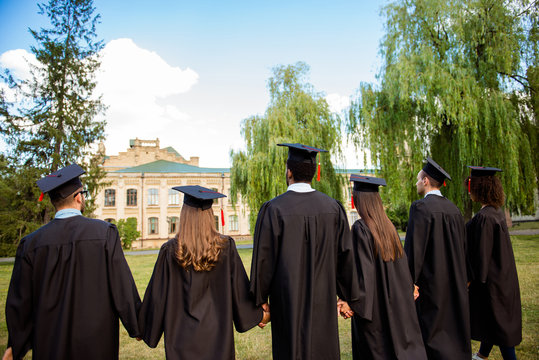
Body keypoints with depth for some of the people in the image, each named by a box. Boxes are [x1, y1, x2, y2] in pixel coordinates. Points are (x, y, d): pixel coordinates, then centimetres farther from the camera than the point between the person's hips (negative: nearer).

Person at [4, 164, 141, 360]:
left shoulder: (31, 243, -6)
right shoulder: (105, 233, -13)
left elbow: (20, 301, 2)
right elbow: (123, 287, -11)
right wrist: (136, 328, 2)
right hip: (96, 342, -2)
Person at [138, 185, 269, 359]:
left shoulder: (170, 251, -12)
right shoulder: (226, 247, -9)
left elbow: (157, 296, -5)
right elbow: (240, 288, -2)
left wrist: (143, 329, 10)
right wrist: (259, 314, 13)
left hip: (182, 336, 0)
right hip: (218, 335, 1)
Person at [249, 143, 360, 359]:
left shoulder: (273, 209, -13)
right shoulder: (333, 208, -3)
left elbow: (264, 259, -11)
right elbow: (345, 256, 0)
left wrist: (260, 300, 0)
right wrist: (347, 298, 10)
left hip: (287, 303, -3)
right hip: (324, 302, 3)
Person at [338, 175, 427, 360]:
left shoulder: (360, 228, -18)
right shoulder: (388, 225, 2)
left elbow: (363, 268, -23)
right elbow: (401, 260, 9)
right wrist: (410, 286, 21)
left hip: (372, 302, -7)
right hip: (395, 301, 7)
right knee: (399, 343, 19)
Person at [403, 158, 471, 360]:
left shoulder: (420, 207, -16)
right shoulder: (453, 209, 7)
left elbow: (414, 248, -20)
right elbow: (462, 248, 14)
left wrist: (409, 282, -14)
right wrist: (460, 278, 21)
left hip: (430, 281, -8)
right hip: (455, 282, 8)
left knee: (432, 332, 2)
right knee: (453, 327, 18)